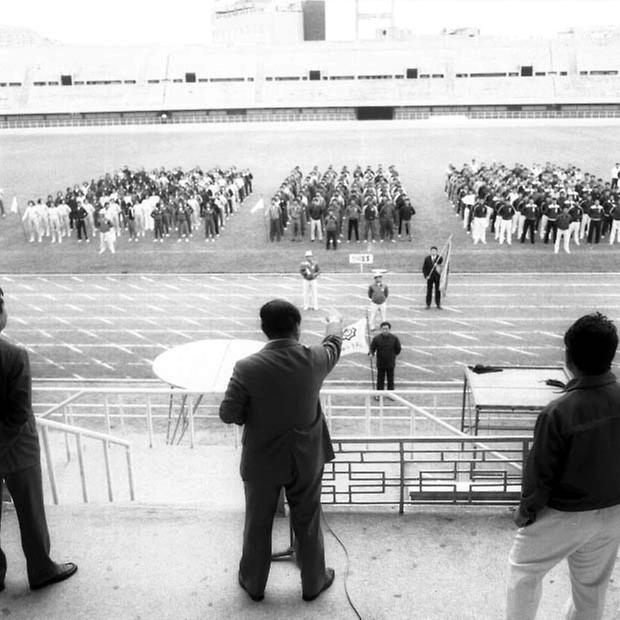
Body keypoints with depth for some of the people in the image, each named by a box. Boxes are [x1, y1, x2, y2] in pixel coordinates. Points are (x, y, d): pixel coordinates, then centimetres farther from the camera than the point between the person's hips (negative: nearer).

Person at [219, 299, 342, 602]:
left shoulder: (247, 368, -24)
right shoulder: (314, 360, -16)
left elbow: (228, 414, -16)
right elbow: (333, 346, 7)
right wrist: (336, 324, 29)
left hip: (262, 462, -1)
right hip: (306, 460, 1)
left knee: (258, 524, 20)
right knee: (308, 523, 20)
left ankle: (254, 583, 40)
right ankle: (313, 582, 39)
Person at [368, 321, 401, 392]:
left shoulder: (394, 338, -4)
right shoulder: (376, 338, -7)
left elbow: (398, 349, 8)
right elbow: (372, 348, -4)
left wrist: (392, 355, 9)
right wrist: (371, 353, -23)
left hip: (390, 364, 1)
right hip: (380, 364, 0)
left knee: (390, 381, 7)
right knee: (380, 381, 4)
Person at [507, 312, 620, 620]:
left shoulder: (559, 413, -29)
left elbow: (540, 472, -19)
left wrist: (525, 511, -3)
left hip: (563, 515, -5)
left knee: (524, 569, 20)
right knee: (592, 586, 24)